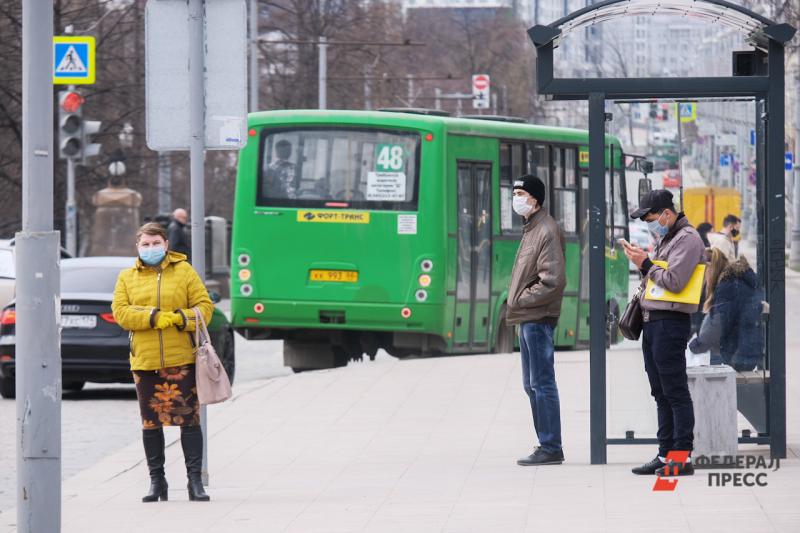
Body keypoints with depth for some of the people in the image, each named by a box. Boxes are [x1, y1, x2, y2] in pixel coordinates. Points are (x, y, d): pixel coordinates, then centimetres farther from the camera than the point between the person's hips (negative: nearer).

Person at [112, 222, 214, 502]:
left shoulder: (184, 271, 5)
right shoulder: (127, 277, 10)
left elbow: (204, 306, 3)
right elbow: (120, 312, -2)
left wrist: (183, 318, -17)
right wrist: (153, 318, -15)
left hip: (182, 359, -2)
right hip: (144, 361, 2)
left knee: (190, 420, -4)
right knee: (151, 422, 7)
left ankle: (195, 480, 0)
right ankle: (156, 480, 16)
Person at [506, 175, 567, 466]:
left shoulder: (547, 231, -13)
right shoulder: (531, 229, 17)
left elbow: (552, 280, -20)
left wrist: (521, 300, -14)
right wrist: (516, 302, 11)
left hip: (538, 319, -10)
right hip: (528, 319, 10)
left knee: (541, 384, -8)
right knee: (533, 385, 14)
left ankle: (551, 448, -6)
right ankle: (547, 444, 19)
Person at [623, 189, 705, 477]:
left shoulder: (687, 238, -11)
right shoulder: (667, 238, 20)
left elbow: (674, 281, -20)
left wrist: (646, 265, -9)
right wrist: (643, 263, 6)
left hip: (670, 322, -10)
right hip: (652, 322, 10)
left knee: (676, 393, -9)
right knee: (661, 394, 11)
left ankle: (683, 457, -8)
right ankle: (665, 455, 15)